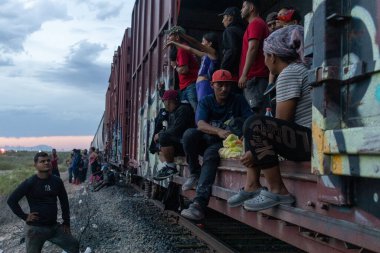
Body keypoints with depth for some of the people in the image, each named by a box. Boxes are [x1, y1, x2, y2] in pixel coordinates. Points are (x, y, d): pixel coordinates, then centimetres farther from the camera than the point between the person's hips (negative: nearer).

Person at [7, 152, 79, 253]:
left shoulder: (57, 181, 2)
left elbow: (64, 202, 11)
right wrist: (24, 216, -12)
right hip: (35, 228, -4)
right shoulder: (30, 183, -12)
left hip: (54, 226, 4)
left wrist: (66, 222, 10)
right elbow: (11, 200, -10)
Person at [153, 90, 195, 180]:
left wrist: (160, 134, -10)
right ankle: (166, 166, -4)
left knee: (164, 137, -28)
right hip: (178, 142, 11)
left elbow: (175, 131, -22)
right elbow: (170, 129, 22)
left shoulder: (183, 109, -14)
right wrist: (160, 134, 4)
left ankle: (171, 167, -18)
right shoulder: (173, 112, 17)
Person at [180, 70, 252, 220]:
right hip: (207, 141, 2)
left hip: (226, 144, -2)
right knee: (189, 134, -28)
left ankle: (199, 204, -45)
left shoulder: (238, 100, 2)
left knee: (211, 153, -36)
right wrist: (219, 132, -37)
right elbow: (200, 124, -16)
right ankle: (194, 173, -9)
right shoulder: (206, 102, 3)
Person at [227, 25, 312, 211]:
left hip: (311, 140, -11)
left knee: (255, 125, -22)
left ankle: (278, 191, -14)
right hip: (306, 139, 11)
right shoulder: (298, 68, 20)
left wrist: (255, 150, -5)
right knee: (256, 126, 17)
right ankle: (252, 186, 8)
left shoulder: (288, 73, -11)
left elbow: (281, 123, -14)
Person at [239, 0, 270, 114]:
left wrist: (244, 75, -20)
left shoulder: (255, 23, -5)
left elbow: (252, 49, -16)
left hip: (254, 76, -10)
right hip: (257, 76, 10)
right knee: (256, 112, 6)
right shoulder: (259, 23, 25)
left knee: (255, 112, -14)